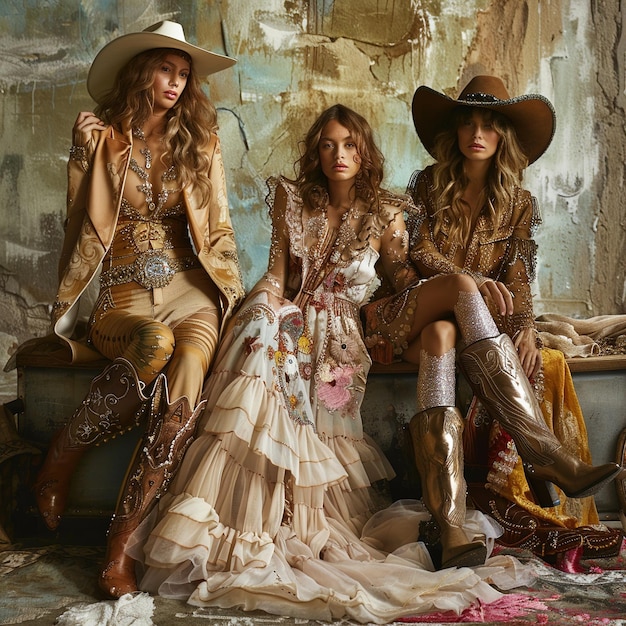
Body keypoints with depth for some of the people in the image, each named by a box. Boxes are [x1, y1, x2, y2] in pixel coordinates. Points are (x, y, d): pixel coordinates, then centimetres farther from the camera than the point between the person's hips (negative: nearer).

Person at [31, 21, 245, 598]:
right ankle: (61, 457, -16)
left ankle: (119, 546, -23)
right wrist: (69, 310, 3)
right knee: (156, 344, -38)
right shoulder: (98, 139, 6)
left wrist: (231, 297, 4)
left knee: (184, 391, -29)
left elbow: (218, 228, 13)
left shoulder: (199, 143, 12)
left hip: (189, 291, 2)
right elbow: (83, 227, 6)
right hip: (123, 295, -1)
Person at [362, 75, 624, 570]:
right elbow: (421, 255, -2)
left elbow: (518, 277, 2)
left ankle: (451, 528, -53)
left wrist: (524, 327, -19)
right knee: (461, 285, -37)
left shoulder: (518, 204, 12)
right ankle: (549, 457, -45)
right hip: (414, 313, -1)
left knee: (442, 338, -39)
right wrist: (474, 284, -21)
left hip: (465, 322, 1)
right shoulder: (428, 185, 9)